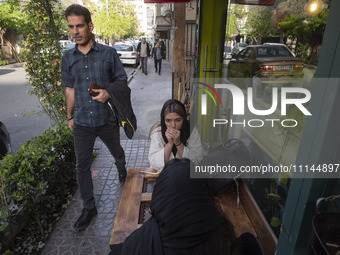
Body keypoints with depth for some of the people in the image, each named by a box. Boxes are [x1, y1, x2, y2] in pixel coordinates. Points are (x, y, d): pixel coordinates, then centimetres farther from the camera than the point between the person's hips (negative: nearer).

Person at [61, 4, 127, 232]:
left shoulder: (108, 53, -7)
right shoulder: (68, 58, 2)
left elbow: (122, 81, -2)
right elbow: (70, 89, 11)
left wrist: (109, 93, -21)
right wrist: (70, 116, 14)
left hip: (107, 119, -2)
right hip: (82, 123, 2)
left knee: (116, 151, 22)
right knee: (82, 166, 7)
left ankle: (122, 169, 58)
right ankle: (89, 207, 25)